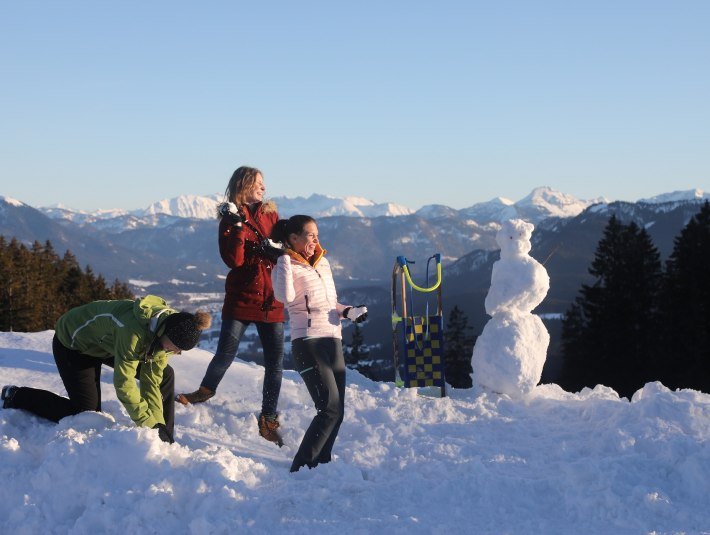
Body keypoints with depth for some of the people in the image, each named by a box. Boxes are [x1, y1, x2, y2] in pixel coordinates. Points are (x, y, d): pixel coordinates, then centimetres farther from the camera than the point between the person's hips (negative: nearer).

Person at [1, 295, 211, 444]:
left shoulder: (167, 328, -18)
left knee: (165, 376, -5)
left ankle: (165, 443, 6)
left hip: (107, 342, 8)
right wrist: (150, 425, -30)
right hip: (73, 344, -7)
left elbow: (152, 380, -13)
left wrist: (157, 424, -19)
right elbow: (124, 384, -37)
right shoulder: (134, 331, -42)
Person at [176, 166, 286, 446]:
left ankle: (269, 420, 12)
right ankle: (206, 389, 24)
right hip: (240, 298, -3)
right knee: (225, 353, -6)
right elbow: (233, 259, -14)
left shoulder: (271, 215, 12)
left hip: (271, 301, 3)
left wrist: (272, 250, -14)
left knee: (275, 363, 2)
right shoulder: (231, 218, 0)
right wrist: (237, 225, -21)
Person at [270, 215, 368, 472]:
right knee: (330, 409, -16)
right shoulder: (286, 266, -3)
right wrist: (285, 259, -17)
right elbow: (285, 297, -25)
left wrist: (349, 312, 9)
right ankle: (301, 467, -11)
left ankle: (321, 463, 16)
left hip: (333, 340, 8)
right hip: (308, 342, -8)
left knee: (337, 412, 6)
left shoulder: (323, 263, 19)